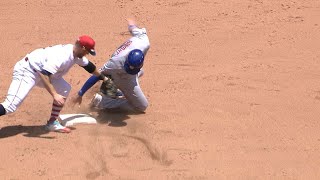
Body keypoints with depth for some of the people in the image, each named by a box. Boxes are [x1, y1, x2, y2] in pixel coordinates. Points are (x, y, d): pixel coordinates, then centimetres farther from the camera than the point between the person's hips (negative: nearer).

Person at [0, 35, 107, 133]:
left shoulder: (76, 53, 0)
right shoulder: (61, 56, -29)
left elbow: (88, 66, 19)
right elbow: (44, 74, -38)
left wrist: (102, 77, 32)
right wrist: (54, 95, -41)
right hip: (27, 71, -10)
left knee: (64, 89, 5)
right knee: (11, 106, -22)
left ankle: (52, 123, 12)